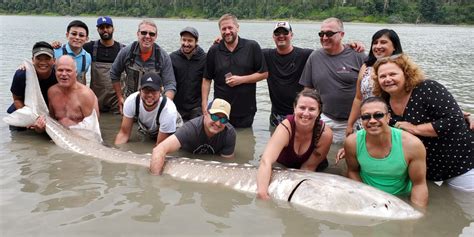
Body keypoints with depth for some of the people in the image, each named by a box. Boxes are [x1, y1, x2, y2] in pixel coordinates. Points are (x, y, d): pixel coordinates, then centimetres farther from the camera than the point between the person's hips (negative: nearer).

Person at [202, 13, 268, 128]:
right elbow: (207, 80, 6)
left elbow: (264, 73, -1)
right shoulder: (214, 51, 4)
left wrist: (241, 79, -13)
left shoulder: (252, 47, -2)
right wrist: (204, 105, -2)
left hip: (246, 111, -1)